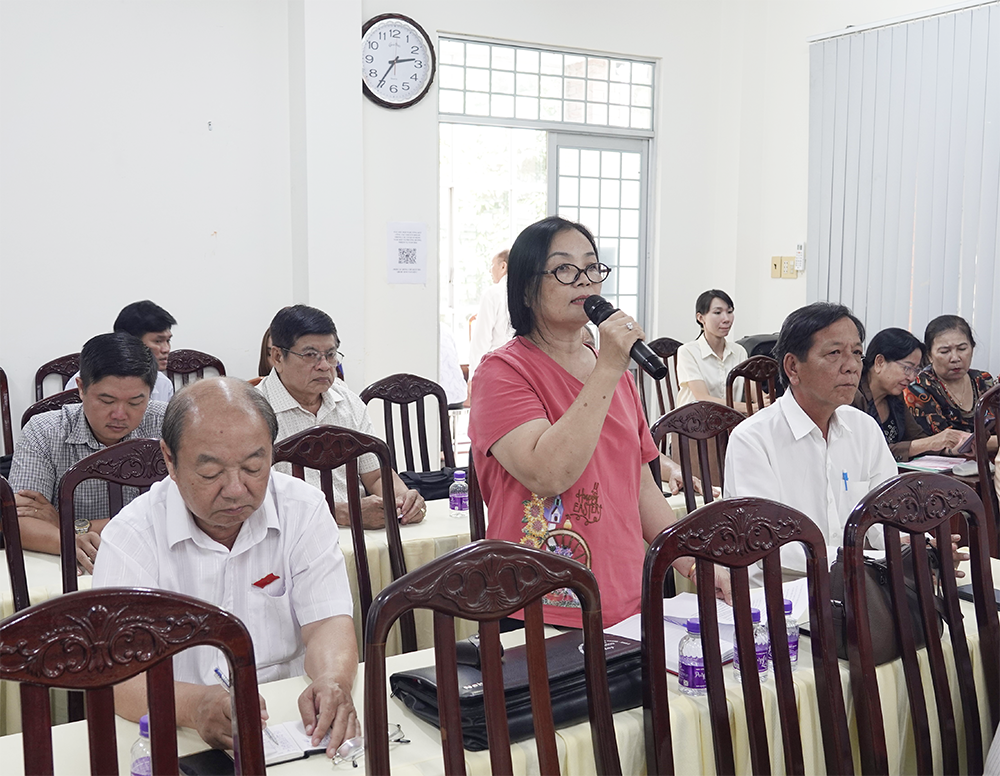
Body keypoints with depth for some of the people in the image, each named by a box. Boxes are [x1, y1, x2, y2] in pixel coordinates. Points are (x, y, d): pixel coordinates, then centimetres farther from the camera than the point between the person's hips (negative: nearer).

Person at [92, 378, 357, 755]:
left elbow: (328, 622, -4)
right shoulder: (131, 535, -7)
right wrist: (195, 705, -34)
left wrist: (332, 683, -26)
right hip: (178, 743, -1)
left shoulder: (304, 509, 0)